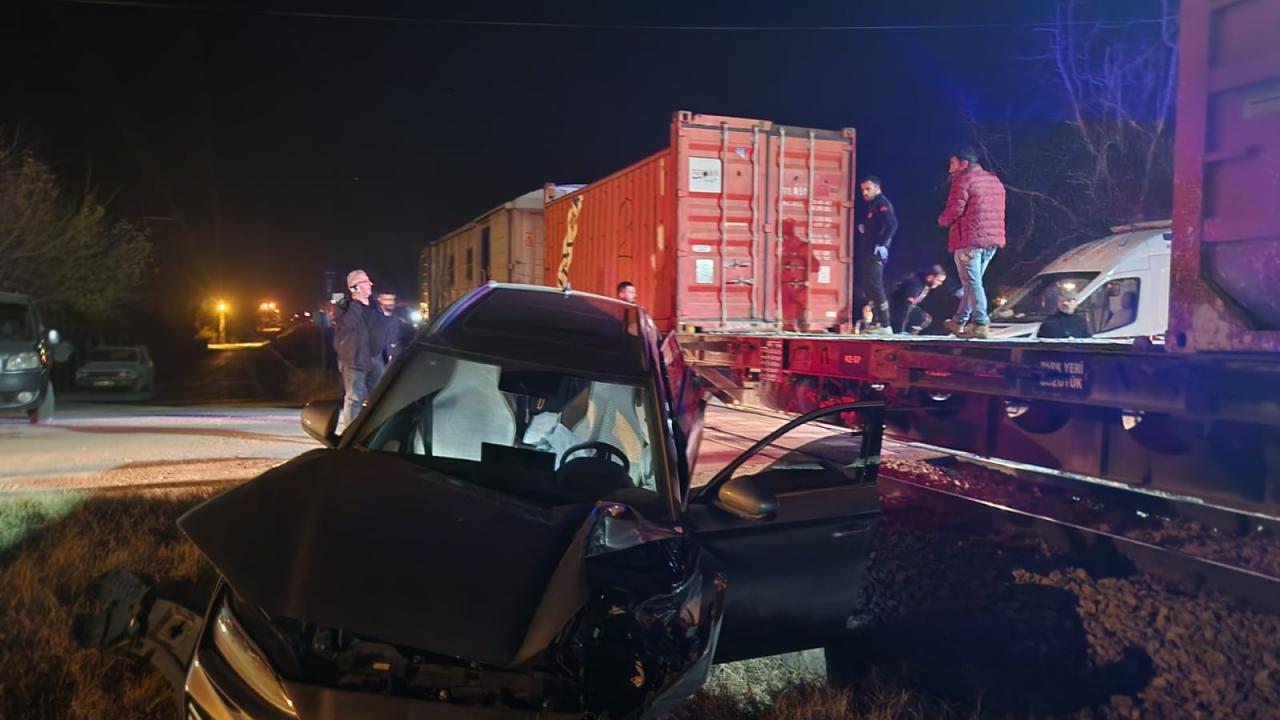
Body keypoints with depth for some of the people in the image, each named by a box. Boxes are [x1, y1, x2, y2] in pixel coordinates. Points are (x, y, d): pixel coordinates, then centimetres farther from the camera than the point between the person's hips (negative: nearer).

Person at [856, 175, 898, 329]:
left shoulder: (882, 204, -7)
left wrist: (882, 244, -24)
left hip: (875, 252, -10)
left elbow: (892, 224, -21)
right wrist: (862, 227, 11)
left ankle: (885, 325, -14)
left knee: (875, 286, -14)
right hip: (867, 252, 10)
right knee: (868, 288, 11)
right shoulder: (871, 206, 21)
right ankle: (878, 322, 15)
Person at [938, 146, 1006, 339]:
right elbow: (997, 211, 23)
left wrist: (942, 220, 5)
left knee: (972, 283, -7)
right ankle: (959, 321, 26)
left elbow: (955, 209, -16)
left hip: (969, 239, -8)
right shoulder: (995, 180, 19)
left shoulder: (963, 179, -7)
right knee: (973, 282, 17)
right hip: (993, 240, 8)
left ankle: (981, 324, -15)